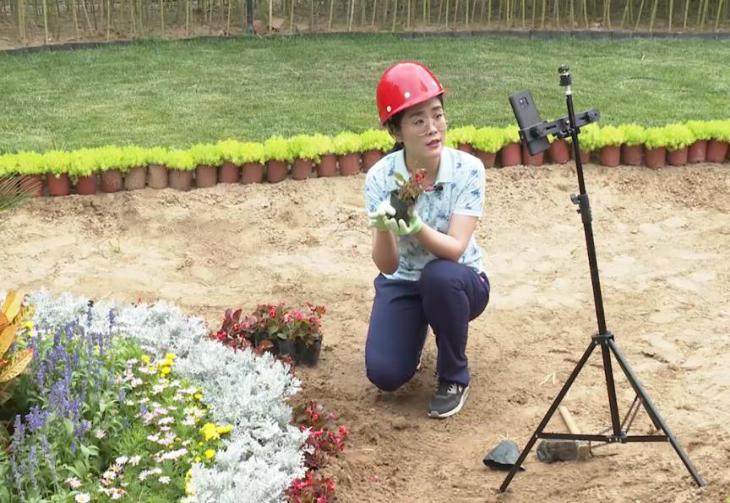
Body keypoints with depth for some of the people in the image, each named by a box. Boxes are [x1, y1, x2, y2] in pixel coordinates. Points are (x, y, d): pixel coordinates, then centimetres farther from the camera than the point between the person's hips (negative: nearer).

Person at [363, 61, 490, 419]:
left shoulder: (467, 169, -23)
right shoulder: (380, 177, -19)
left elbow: (455, 249, -32)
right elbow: (387, 265, -24)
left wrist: (416, 227, -51)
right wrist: (383, 229, -46)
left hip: (458, 283, -1)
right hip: (403, 283, 2)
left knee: (441, 275, -38)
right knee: (385, 375, -20)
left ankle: (454, 378, -12)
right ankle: (416, 331, 19)